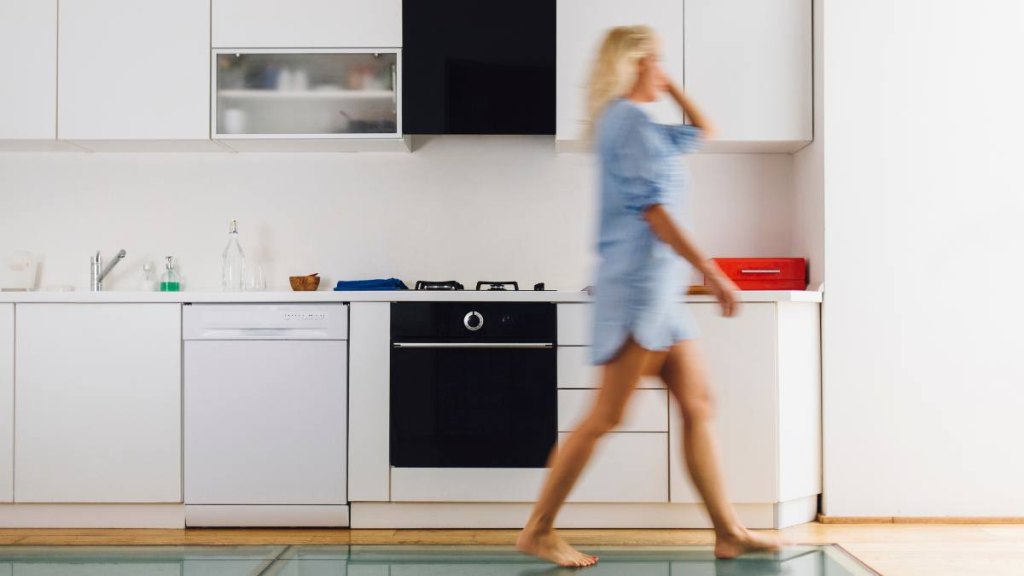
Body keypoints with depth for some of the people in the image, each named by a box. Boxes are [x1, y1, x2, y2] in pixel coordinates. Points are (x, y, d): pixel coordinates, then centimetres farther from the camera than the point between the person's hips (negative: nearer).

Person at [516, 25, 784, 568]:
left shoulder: (632, 123, 21)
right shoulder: (631, 120, -9)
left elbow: (702, 131, 34)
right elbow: (653, 208, -18)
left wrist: (669, 86, 23)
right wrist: (712, 273, -19)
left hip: (656, 287, 10)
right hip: (639, 279, -10)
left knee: (697, 405, 8)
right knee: (606, 416, -7)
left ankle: (729, 532, 13)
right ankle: (538, 530, 1)